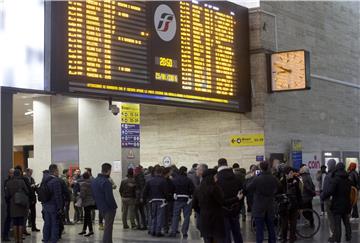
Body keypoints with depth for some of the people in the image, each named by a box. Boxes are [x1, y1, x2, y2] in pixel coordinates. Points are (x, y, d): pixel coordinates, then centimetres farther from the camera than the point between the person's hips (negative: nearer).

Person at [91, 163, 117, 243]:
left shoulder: (94, 181, 7)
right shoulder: (106, 182, -22)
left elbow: (93, 195, 14)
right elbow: (109, 197, -23)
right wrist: (114, 206, -11)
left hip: (100, 207, 9)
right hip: (109, 208, -9)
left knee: (107, 227, 22)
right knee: (108, 228, -3)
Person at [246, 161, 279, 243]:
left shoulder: (256, 179, -19)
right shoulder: (274, 179, -6)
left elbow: (247, 187, -5)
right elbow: (278, 189, 12)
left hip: (259, 209, -4)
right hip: (270, 209, 4)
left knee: (259, 230, 0)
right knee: (271, 229, 16)